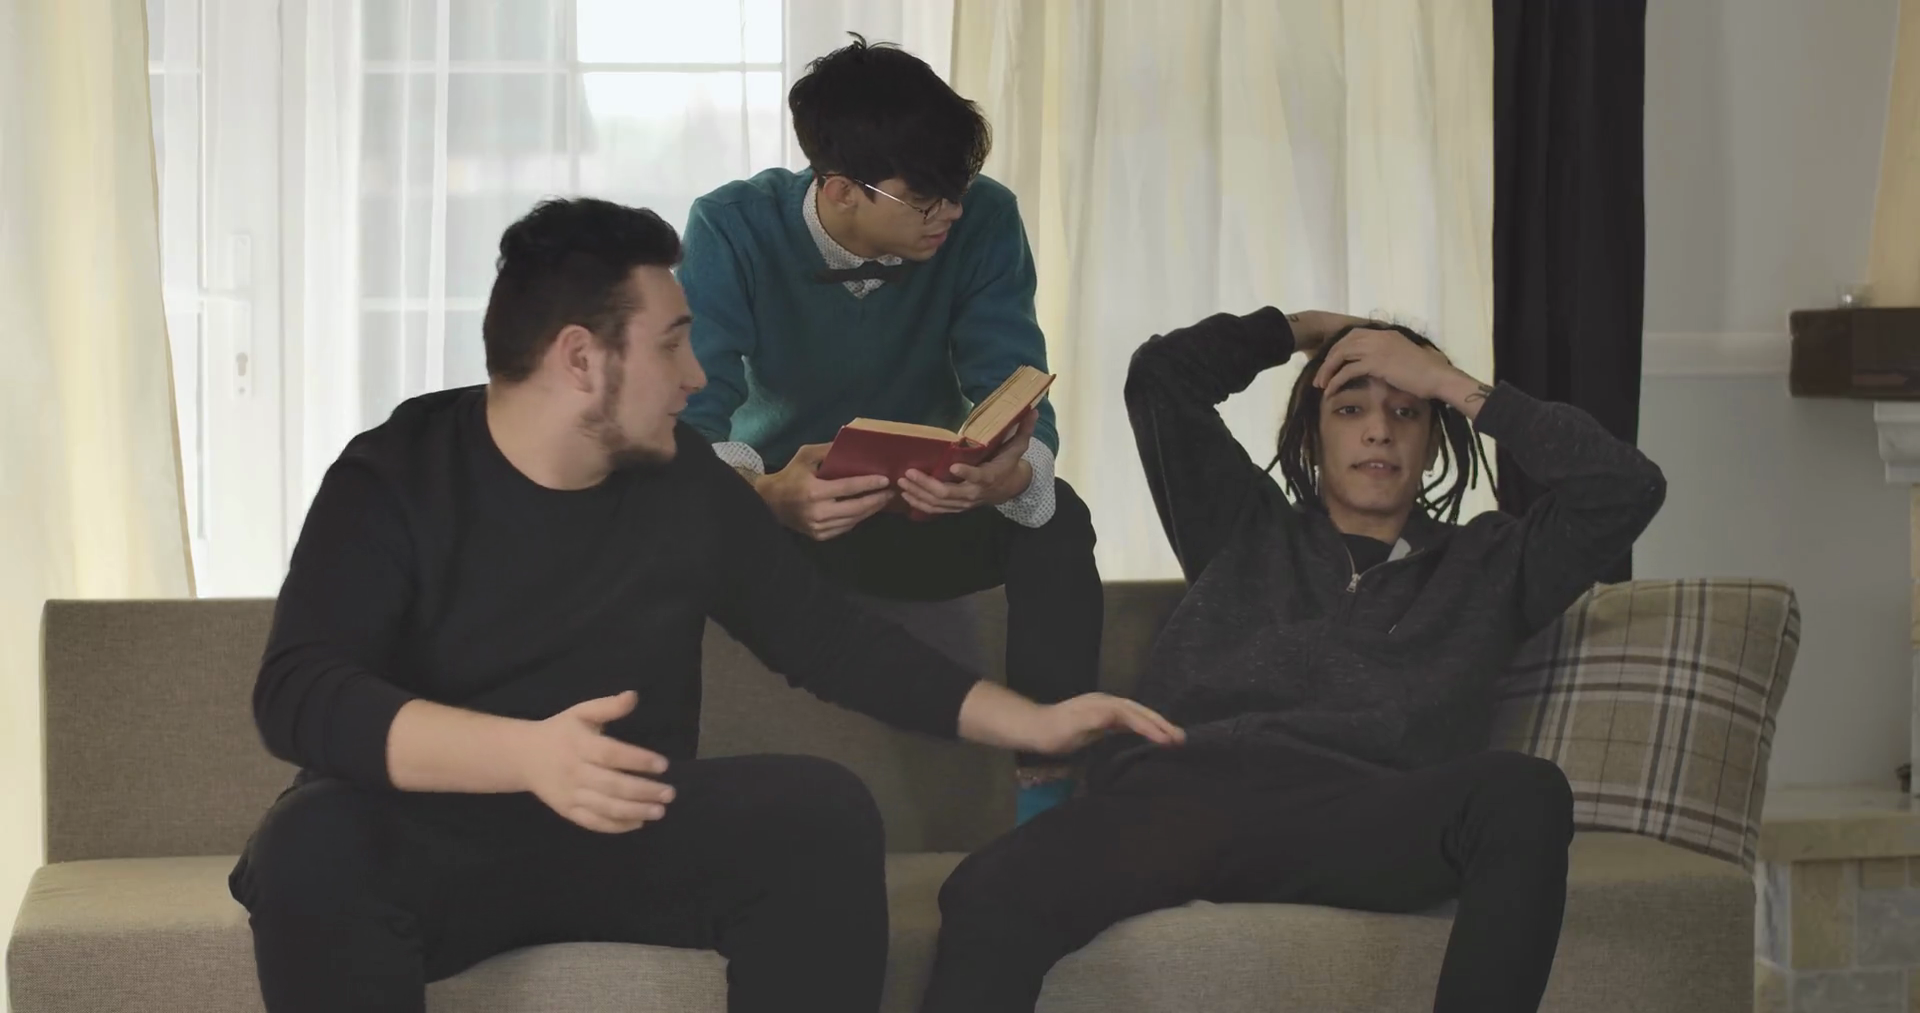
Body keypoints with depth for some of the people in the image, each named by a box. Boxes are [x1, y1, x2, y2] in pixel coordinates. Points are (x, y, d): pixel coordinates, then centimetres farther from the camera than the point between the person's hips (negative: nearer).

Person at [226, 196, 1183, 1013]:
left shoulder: (689, 484, 3)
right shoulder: (392, 475, -10)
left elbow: (831, 638, 14)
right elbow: (296, 696, -23)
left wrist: (1031, 722, 7)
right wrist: (527, 753, -39)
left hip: (627, 836, 4)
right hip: (432, 838, -3)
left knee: (823, 811, -23)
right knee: (312, 848, -36)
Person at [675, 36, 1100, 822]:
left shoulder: (983, 221, -15)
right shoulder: (733, 230, -19)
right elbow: (692, 422, -27)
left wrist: (1013, 475, -46)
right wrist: (765, 495, -50)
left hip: (925, 517, 1)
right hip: (773, 518, -1)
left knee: (1058, 521, -30)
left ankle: (1050, 788, -27)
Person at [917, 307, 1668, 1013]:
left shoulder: (1485, 564, 29)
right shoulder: (1246, 530, 32)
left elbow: (1627, 489, 16)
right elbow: (1160, 376, 31)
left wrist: (1456, 386, 18)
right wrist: (1301, 329, 41)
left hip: (1356, 824, 0)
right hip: (1178, 793, 1)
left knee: (1523, 795, -37)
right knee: (991, 894, -34)